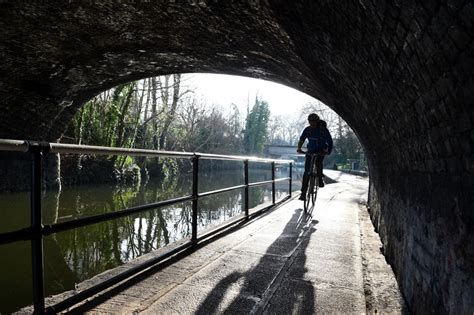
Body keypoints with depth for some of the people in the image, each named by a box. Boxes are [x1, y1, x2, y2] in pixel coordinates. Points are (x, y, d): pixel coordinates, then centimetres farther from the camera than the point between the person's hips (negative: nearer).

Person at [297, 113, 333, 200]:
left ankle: (320, 179, -12)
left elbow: (329, 141, -21)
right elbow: (301, 139, -8)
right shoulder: (307, 129, -8)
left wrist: (328, 151, -37)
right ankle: (303, 193, -4)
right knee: (307, 171, -7)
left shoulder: (323, 129, -16)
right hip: (311, 150, 2)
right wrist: (299, 148, -27)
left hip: (321, 150, -2)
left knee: (318, 160, -36)